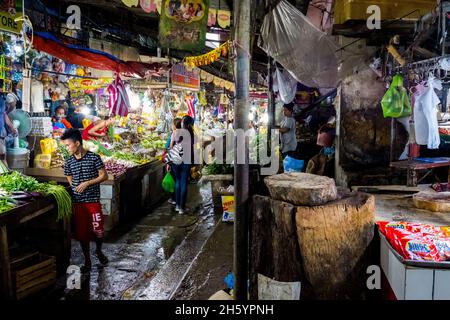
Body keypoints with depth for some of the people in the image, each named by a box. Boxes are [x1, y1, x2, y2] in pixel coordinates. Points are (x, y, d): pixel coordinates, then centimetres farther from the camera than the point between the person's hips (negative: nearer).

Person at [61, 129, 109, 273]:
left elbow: (104, 176, -6)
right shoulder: (69, 162, 4)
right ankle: (87, 260, 23)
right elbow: (70, 181, 16)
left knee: (98, 230, 1)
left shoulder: (94, 158, -8)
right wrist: (75, 189, 3)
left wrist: (87, 183, -15)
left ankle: (99, 251, 32)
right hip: (77, 202, 3)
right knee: (82, 232, 7)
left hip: (93, 200, -3)